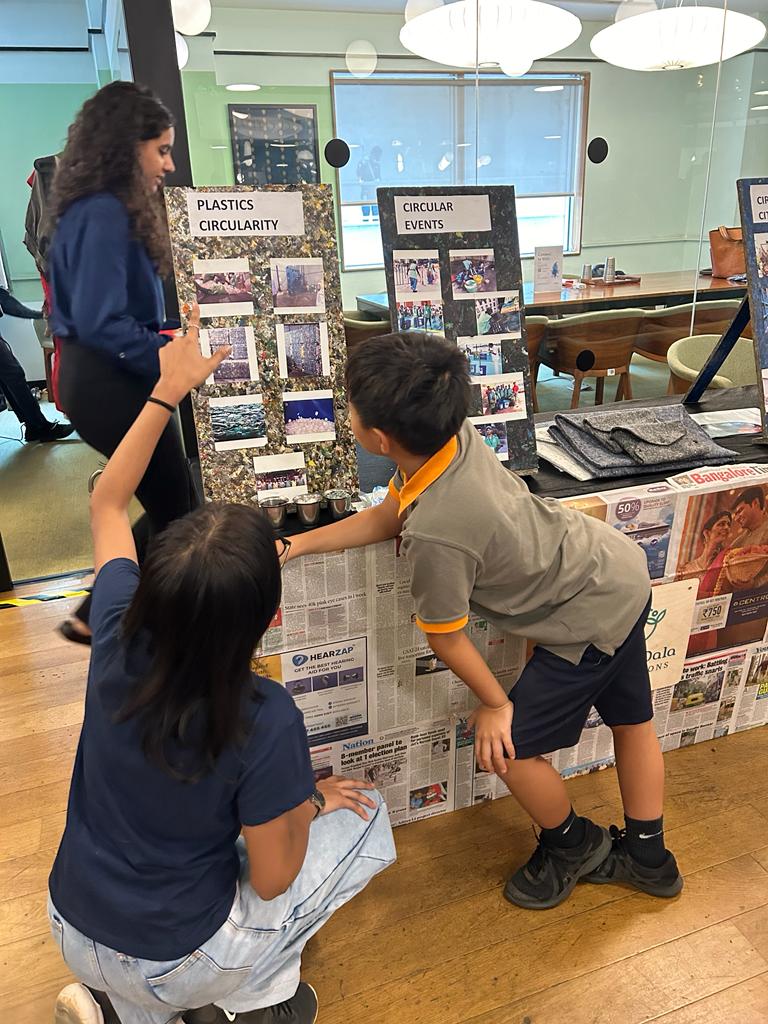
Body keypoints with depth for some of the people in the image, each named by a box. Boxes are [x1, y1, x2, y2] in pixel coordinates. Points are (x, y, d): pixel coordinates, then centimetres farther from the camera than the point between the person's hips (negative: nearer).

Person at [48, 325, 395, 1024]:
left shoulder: (119, 638, -22)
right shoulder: (265, 720, -34)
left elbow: (107, 504, -4)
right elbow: (271, 879, -19)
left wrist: (168, 390, -1)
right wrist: (310, 800, -2)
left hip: (74, 930, 4)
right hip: (175, 963, -4)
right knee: (365, 817, 6)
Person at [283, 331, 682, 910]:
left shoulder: (434, 532, -35)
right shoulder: (455, 436, -12)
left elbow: (445, 638, -18)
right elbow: (388, 515, 4)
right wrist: (295, 545, 3)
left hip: (590, 617, -9)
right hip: (622, 570, 9)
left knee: (511, 748, 6)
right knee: (632, 720, 24)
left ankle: (574, 846, 37)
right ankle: (648, 859, 48)